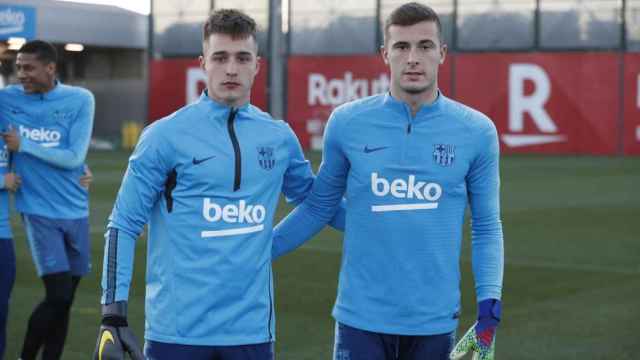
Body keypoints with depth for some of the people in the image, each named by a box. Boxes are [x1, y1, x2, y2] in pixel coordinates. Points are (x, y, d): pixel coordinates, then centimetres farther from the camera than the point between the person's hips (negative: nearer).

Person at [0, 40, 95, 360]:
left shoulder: (80, 100, -3)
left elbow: (73, 157, -9)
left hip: (75, 210, 2)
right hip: (39, 211, -2)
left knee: (64, 300, 8)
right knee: (58, 294, -12)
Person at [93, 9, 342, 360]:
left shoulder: (280, 137, 7)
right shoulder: (166, 135, -4)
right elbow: (124, 225, -4)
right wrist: (114, 314, -11)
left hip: (251, 329, 3)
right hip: (177, 328, -3)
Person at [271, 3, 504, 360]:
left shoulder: (476, 131, -1)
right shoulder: (347, 122, -2)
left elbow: (487, 227, 5)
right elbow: (319, 207, 10)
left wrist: (490, 306, -5)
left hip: (434, 321, 1)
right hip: (361, 317, 0)